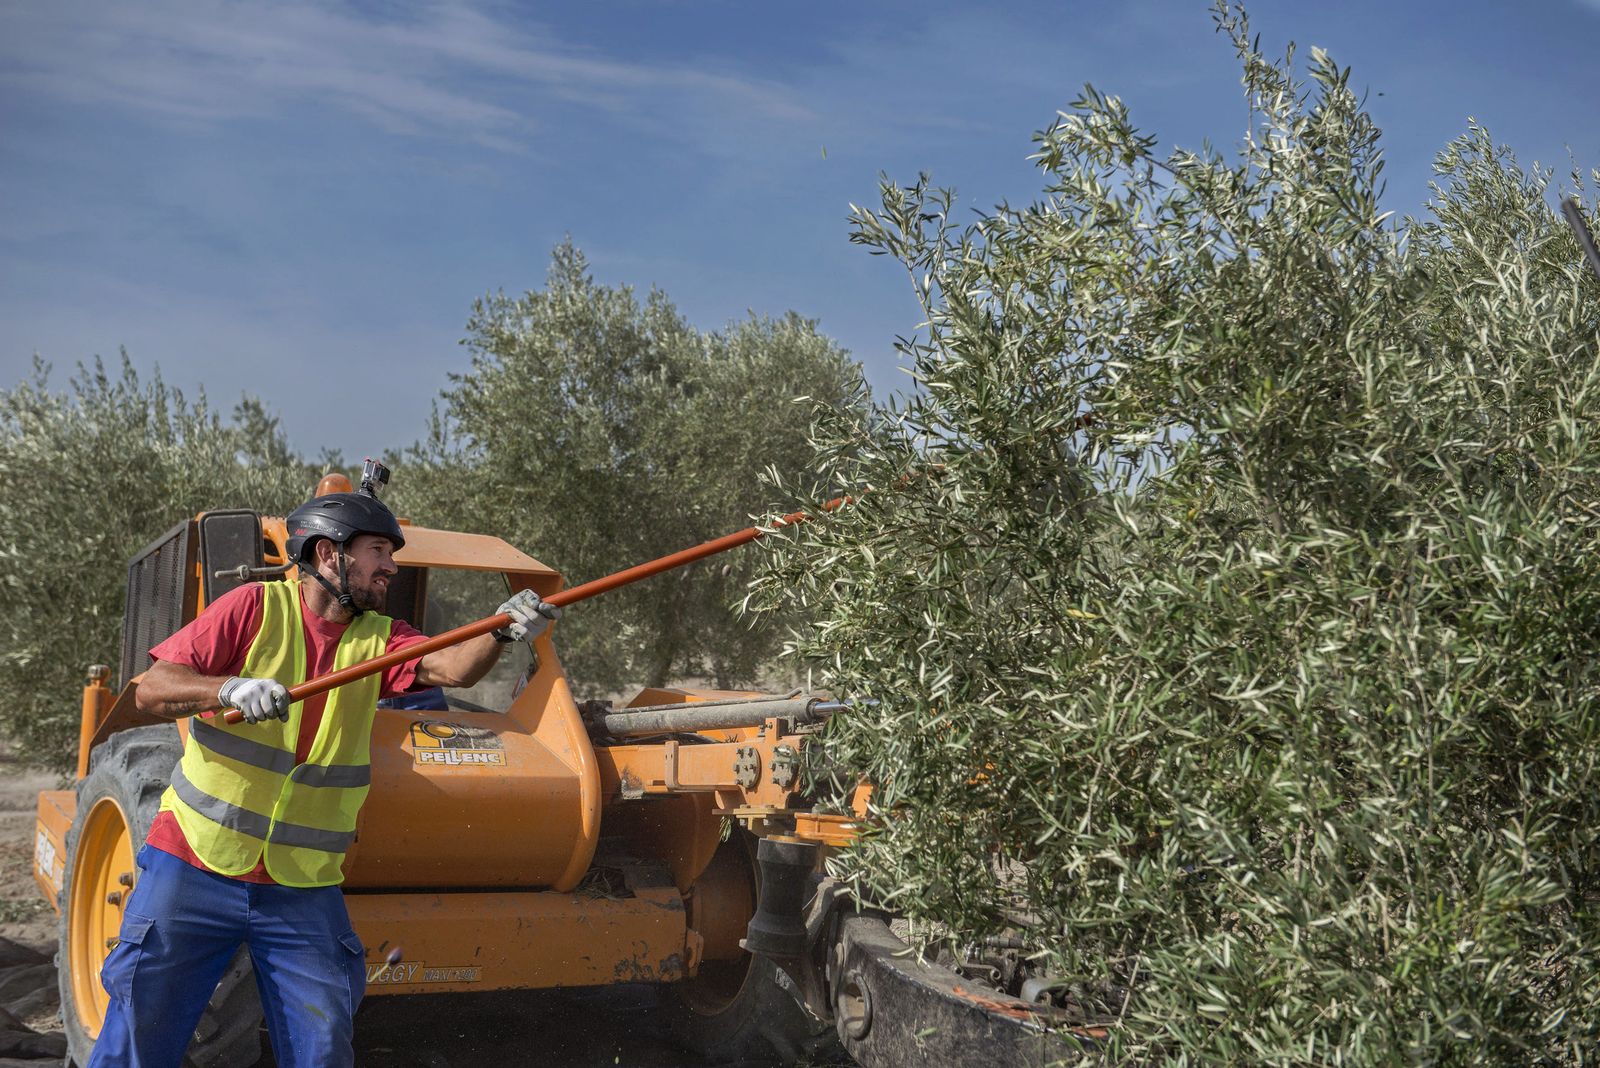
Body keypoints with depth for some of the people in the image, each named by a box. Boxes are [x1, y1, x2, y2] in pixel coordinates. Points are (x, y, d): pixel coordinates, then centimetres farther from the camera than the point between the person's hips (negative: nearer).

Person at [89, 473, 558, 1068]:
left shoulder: (377, 639, 2)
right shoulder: (256, 607, -7)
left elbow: (452, 668, -17)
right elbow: (151, 690, -10)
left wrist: (502, 632, -37)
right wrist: (230, 689, -29)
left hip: (303, 891, 3)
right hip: (195, 867, -2)